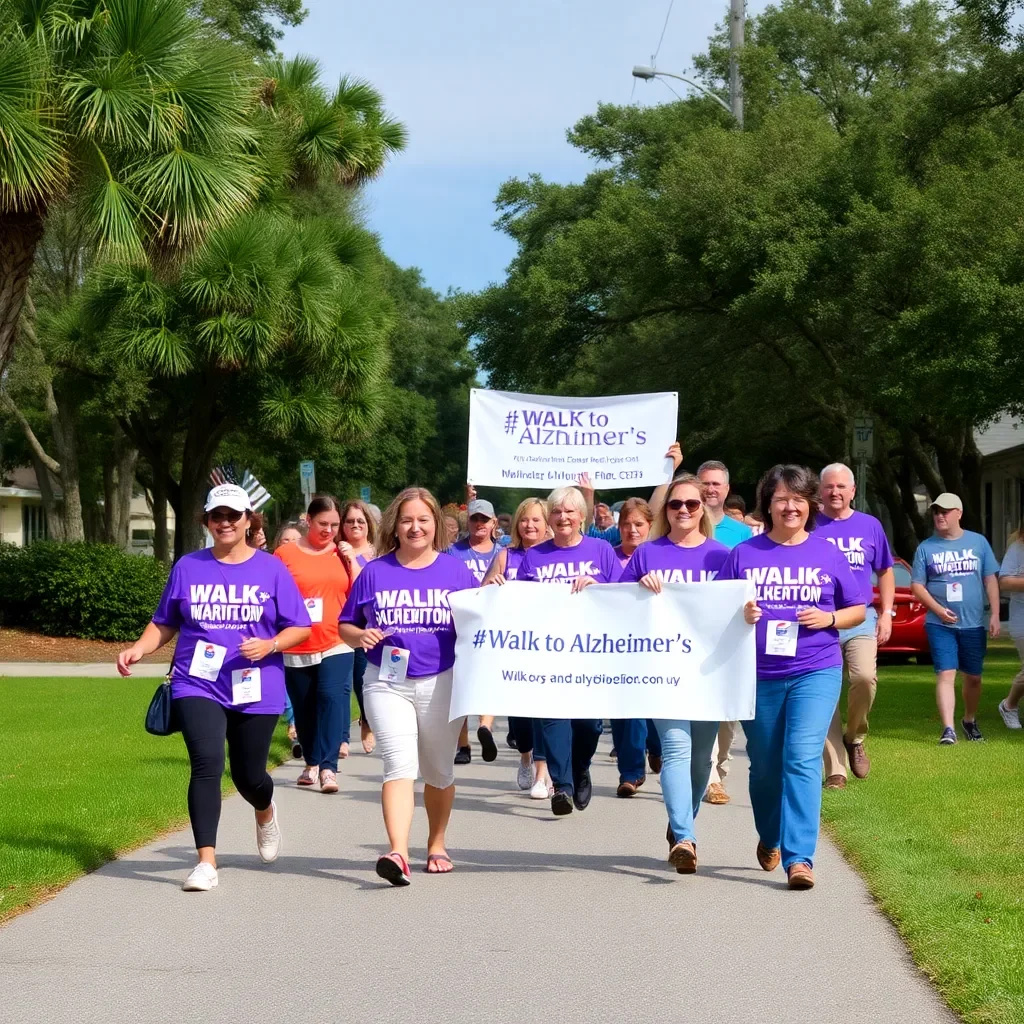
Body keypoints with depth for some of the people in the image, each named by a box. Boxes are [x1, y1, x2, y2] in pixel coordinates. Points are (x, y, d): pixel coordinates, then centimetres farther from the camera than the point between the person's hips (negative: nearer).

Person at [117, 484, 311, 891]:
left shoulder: (270, 569, 2)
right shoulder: (188, 567, 6)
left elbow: (299, 627, 3)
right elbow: (164, 623, 12)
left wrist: (270, 645, -16)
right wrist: (138, 649, -6)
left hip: (255, 691, 0)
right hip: (197, 686, 0)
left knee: (248, 775, 9)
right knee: (207, 763, -20)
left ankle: (265, 813, 47)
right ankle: (206, 862, -17)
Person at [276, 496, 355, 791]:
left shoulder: (341, 554, 7)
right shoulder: (285, 554, 0)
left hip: (336, 645, 0)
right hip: (296, 648, 0)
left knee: (331, 698, -14)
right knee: (304, 708, 10)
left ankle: (328, 767, -14)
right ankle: (312, 763, 26)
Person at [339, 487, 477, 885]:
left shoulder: (456, 572, 6)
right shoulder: (374, 573, 6)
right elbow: (345, 626, 11)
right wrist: (361, 636, -11)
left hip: (442, 684, 1)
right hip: (387, 684, -1)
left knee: (438, 771, 14)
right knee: (399, 765, -16)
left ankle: (437, 844, 34)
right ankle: (398, 854, -27)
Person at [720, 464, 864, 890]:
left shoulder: (828, 553, 5)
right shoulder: (743, 554, 4)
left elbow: (858, 611, 10)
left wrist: (829, 619, -10)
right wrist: (739, 616, -16)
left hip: (816, 672, -1)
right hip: (758, 675, 1)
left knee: (802, 759, -15)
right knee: (765, 766, 12)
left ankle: (799, 858, -16)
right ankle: (769, 840, 38)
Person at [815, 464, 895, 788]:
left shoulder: (869, 526, 10)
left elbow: (885, 572, 19)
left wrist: (886, 614, 9)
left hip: (861, 619, 1)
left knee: (865, 677, -23)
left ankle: (855, 738, 3)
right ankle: (835, 770, 4)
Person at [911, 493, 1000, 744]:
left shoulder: (978, 542, 4)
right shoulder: (926, 547, 2)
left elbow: (990, 580, 5)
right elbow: (917, 586, 1)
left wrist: (995, 615, -2)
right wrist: (938, 609, -13)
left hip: (974, 624, 2)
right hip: (940, 625, -2)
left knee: (973, 676, 12)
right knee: (946, 674, -12)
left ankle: (969, 720, 34)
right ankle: (948, 729, -17)